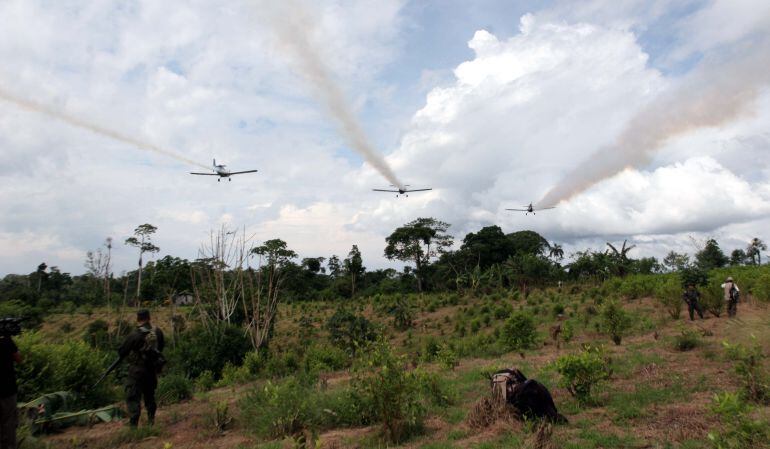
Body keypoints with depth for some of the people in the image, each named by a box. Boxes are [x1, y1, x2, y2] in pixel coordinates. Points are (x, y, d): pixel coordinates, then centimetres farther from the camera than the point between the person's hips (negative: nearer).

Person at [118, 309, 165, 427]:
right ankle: (151, 419, 30)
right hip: (152, 369, 5)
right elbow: (161, 347, 11)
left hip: (137, 370, -5)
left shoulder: (134, 335, -20)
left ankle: (133, 424, -2)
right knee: (149, 394, 21)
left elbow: (122, 352, -10)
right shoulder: (158, 332, -5)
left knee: (133, 397, 2)